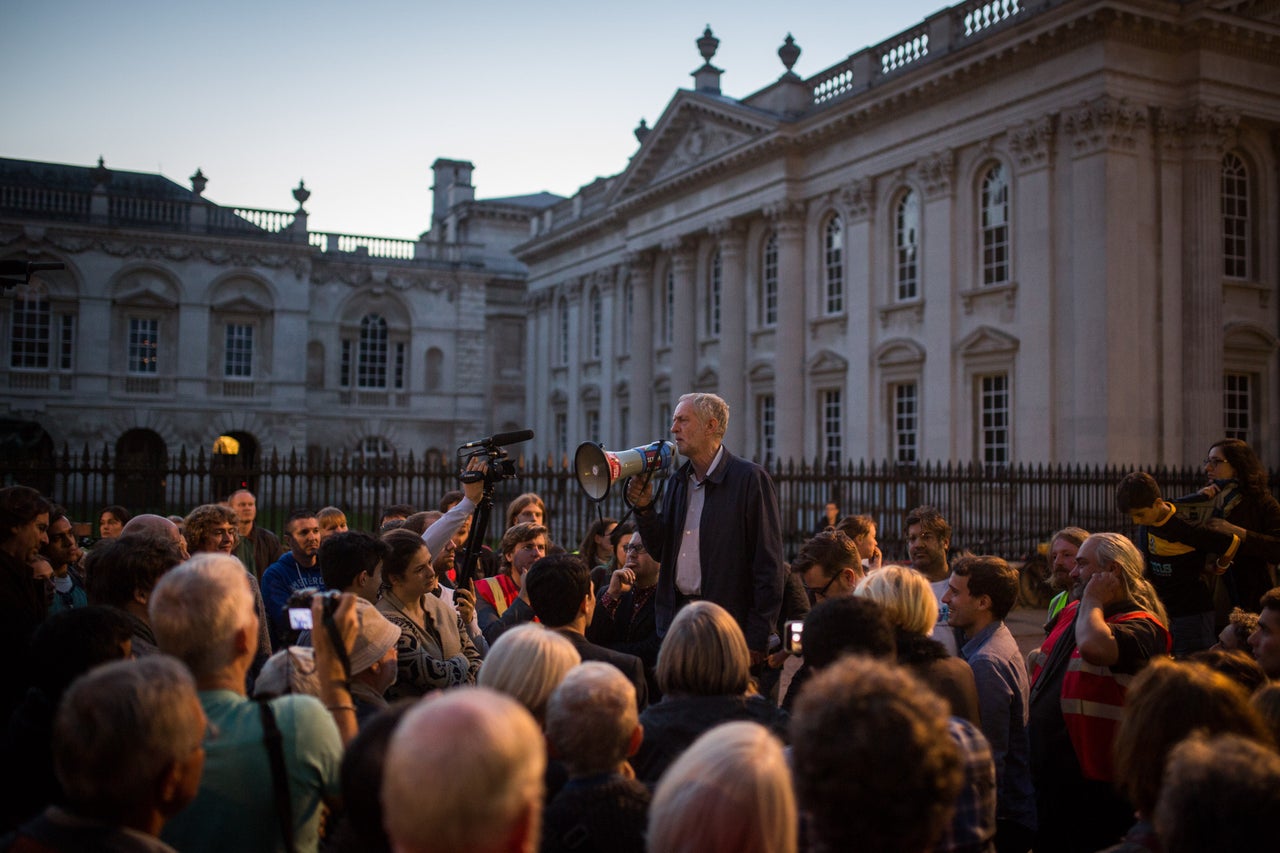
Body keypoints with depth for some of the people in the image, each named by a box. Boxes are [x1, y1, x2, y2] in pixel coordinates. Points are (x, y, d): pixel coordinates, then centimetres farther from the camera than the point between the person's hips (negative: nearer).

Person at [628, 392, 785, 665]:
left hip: (728, 624, -6)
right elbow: (660, 552, 15)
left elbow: (768, 564, -11)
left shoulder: (751, 478, -8)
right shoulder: (677, 481, 13)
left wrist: (756, 641, -14)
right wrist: (644, 507, -2)